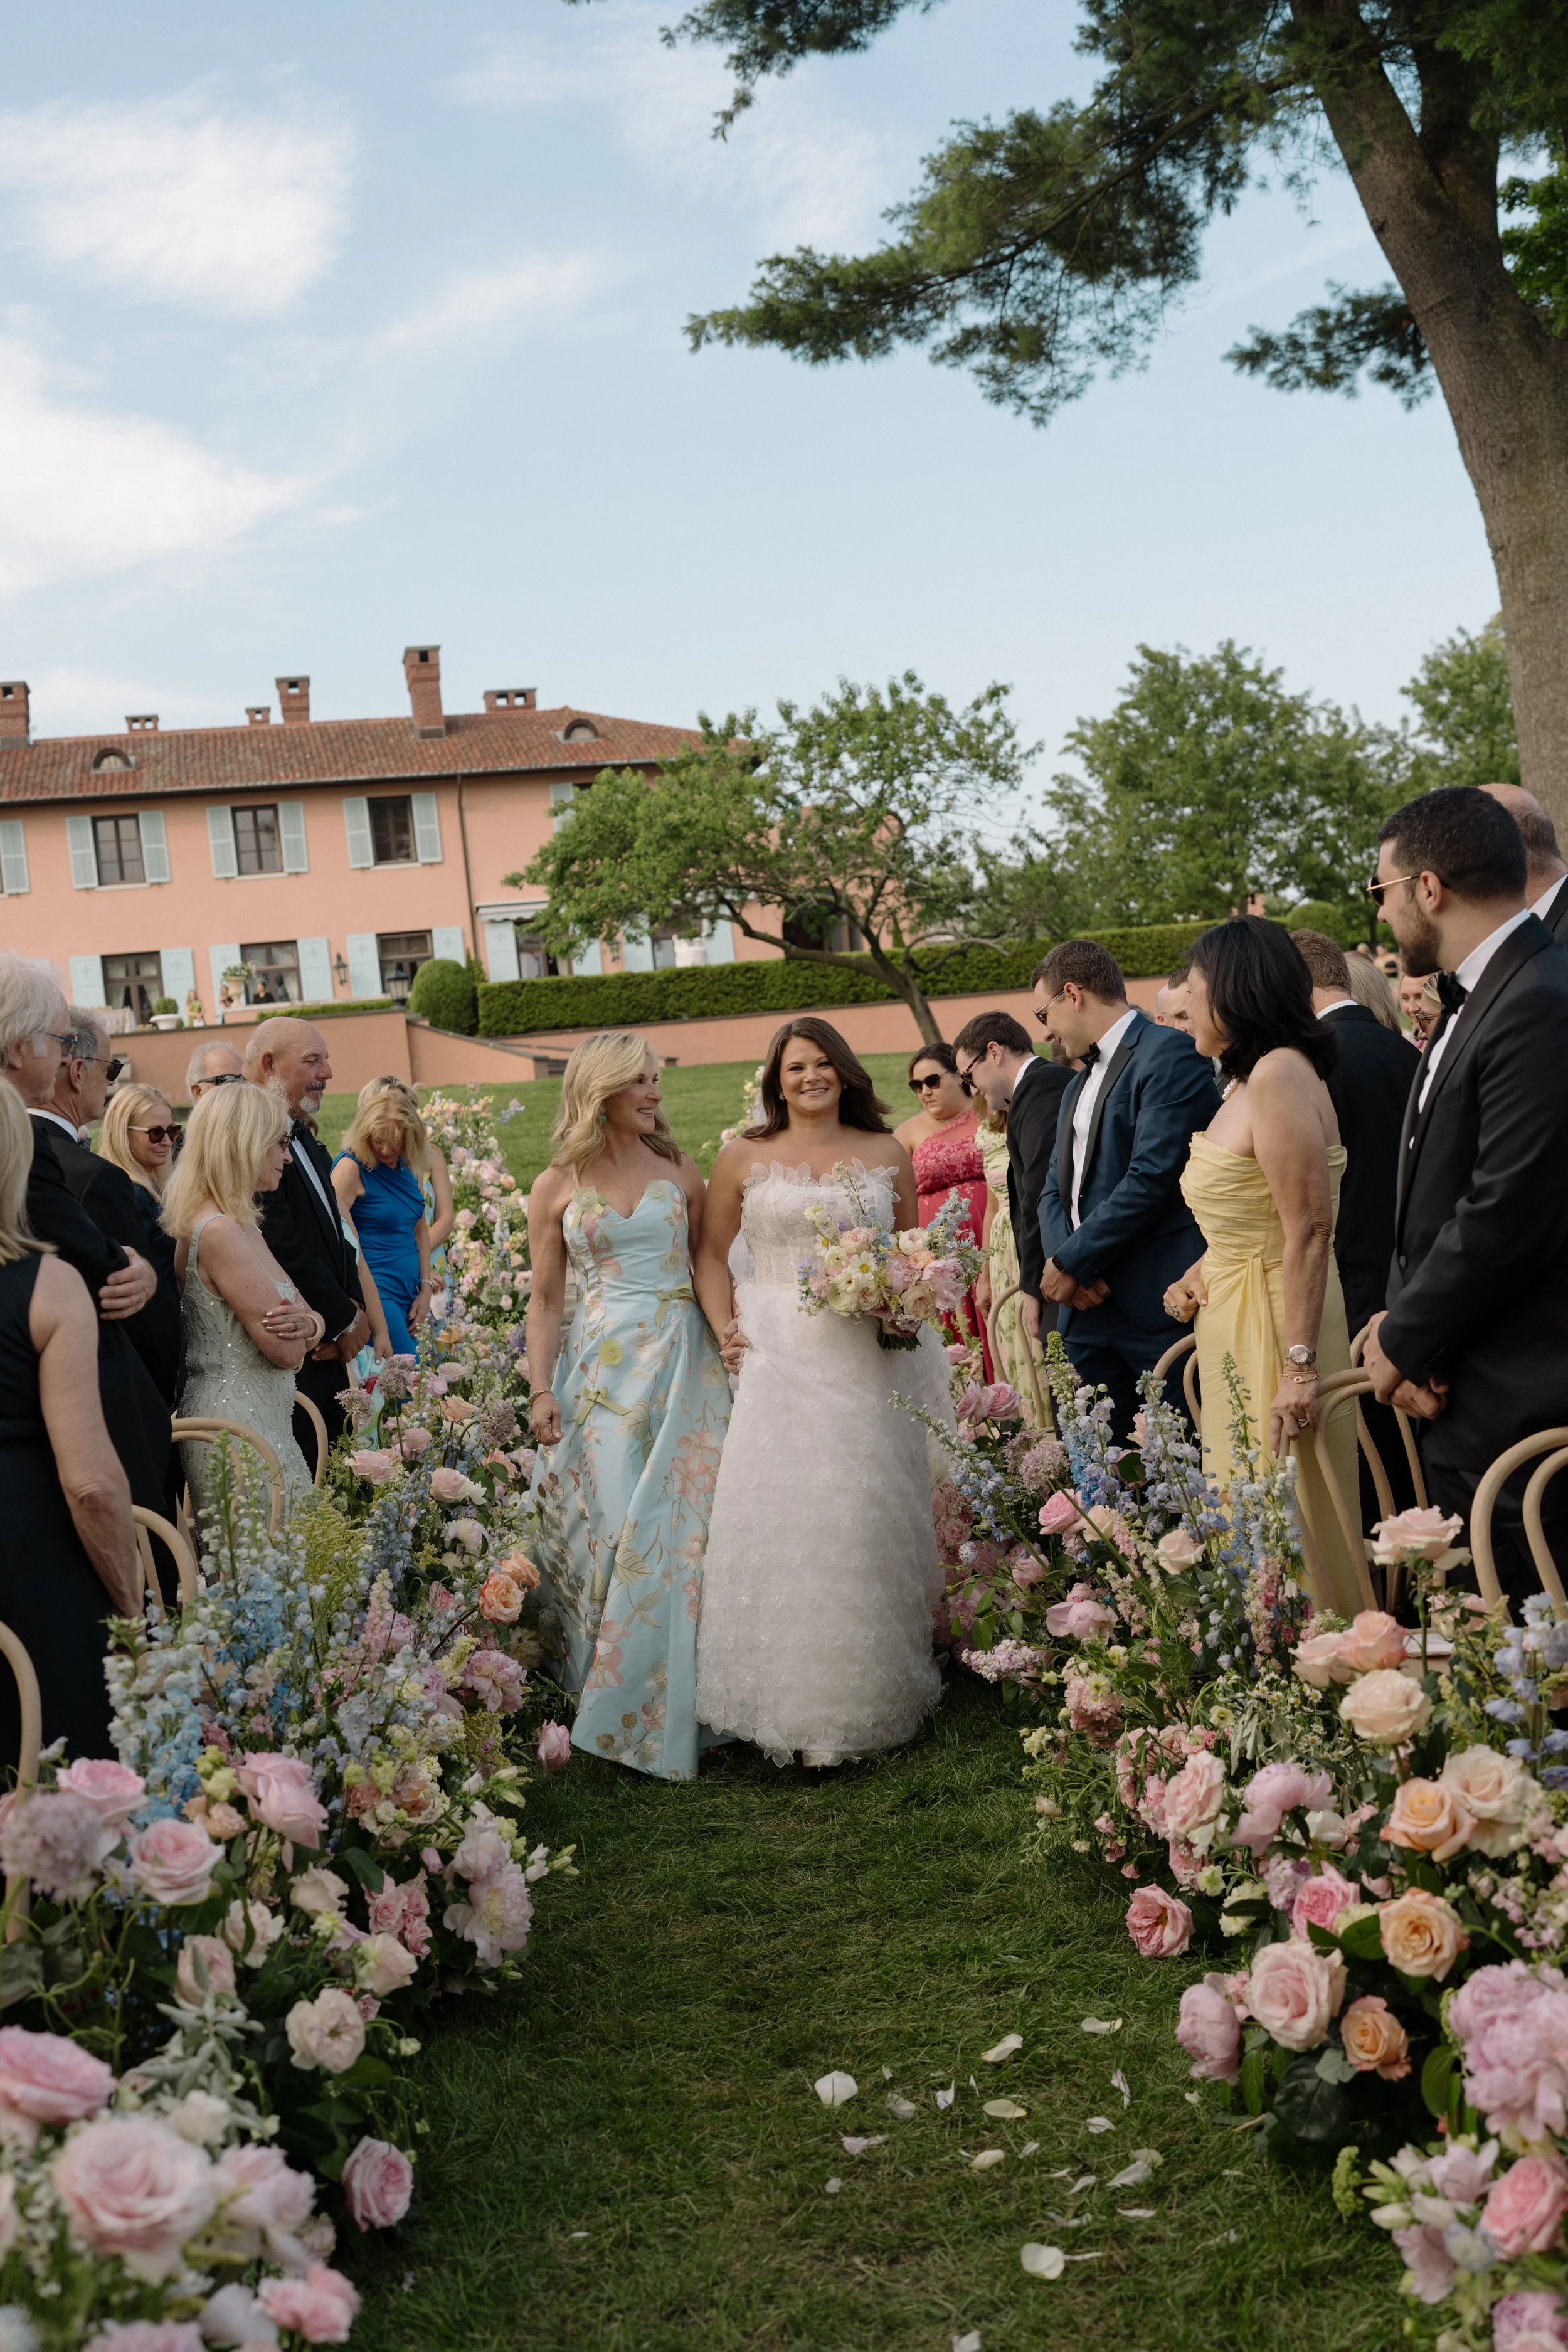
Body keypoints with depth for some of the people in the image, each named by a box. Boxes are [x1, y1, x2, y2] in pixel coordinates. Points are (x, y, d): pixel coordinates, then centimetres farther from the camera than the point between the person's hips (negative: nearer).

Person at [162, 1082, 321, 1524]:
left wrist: (309, 1322, -7)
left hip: (262, 1420, 10)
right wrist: (295, 1327, 4)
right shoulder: (220, 1232, -17)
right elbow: (287, 1351, -18)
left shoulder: (241, 1225, 13)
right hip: (242, 1429, -10)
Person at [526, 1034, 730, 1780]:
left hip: (681, 1367, 1)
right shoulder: (557, 1188, 3)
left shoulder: (679, 1171, 7)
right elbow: (545, 1298, 4)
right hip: (602, 1371, -1)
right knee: (608, 1531, -2)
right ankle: (611, 1708, 13)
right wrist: (541, 1390, -4)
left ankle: (673, 1708, 15)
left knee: (679, 1530, 1)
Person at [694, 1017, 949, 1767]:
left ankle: (873, 1695, 16)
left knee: (868, 1519, 3)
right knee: (779, 1519, -5)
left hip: (867, 1360, 1)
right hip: (777, 1357, -1)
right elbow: (711, 1253, 7)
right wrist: (723, 1329, -6)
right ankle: (790, 1699, 5)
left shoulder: (886, 1155, 10)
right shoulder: (744, 1158, 5)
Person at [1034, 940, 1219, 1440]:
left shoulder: (1169, 1054, -7)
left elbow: (1152, 1176, -16)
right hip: (1087, 1306, 8)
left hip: (1157, 1305, -8)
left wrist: (1072, 1261, -11)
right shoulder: (1078, 1086, 22)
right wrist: (1062, 1261, -2)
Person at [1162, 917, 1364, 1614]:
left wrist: (1298, 1370, -24)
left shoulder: (1279, 1074, -18)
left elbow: (1309, 1232, -23)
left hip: (1278, 1325, -10)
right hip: (1233, 1322, 10)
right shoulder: (1246, 1079, 12)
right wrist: (1198, 1274, 2)